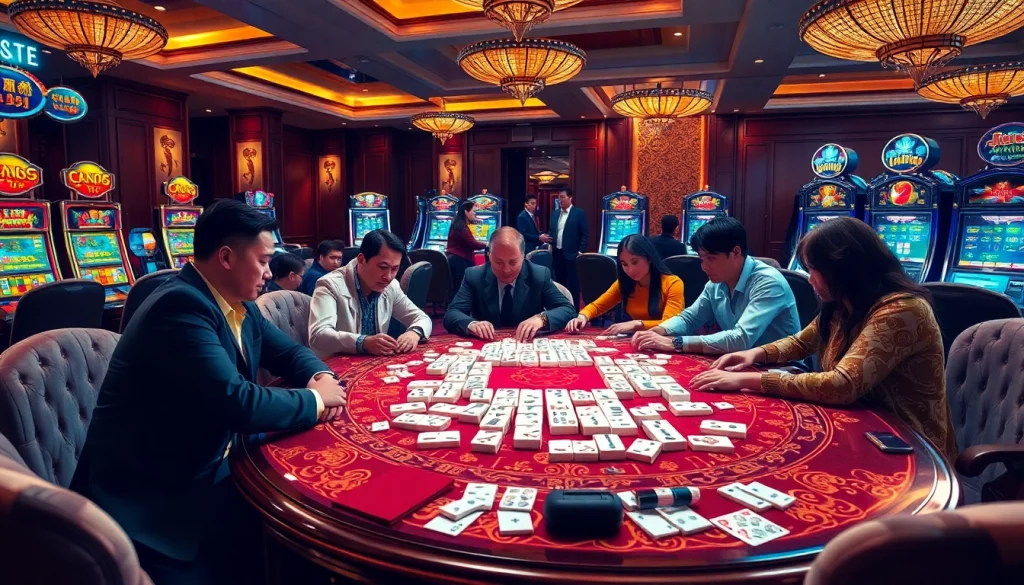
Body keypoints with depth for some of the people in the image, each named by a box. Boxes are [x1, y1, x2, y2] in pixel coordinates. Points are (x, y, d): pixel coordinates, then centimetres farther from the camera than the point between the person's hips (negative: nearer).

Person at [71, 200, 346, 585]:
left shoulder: (239, 305, 4)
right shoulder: (180, 305, -24)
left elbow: (289, 352, 16)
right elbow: (238, 404, -31)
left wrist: (322, 377, -7)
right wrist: (315, 400, -15)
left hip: (205, 467, 9)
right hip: (149, 497, -8)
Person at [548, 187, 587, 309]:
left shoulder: (579, 213, -5)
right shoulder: (555, 213, 12)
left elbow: (584, 234, -7)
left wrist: (580, 252, -13)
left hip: (571, 254, -6)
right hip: (557, 253, 6)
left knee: (573, 284, 0)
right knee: (559, 283, 12)